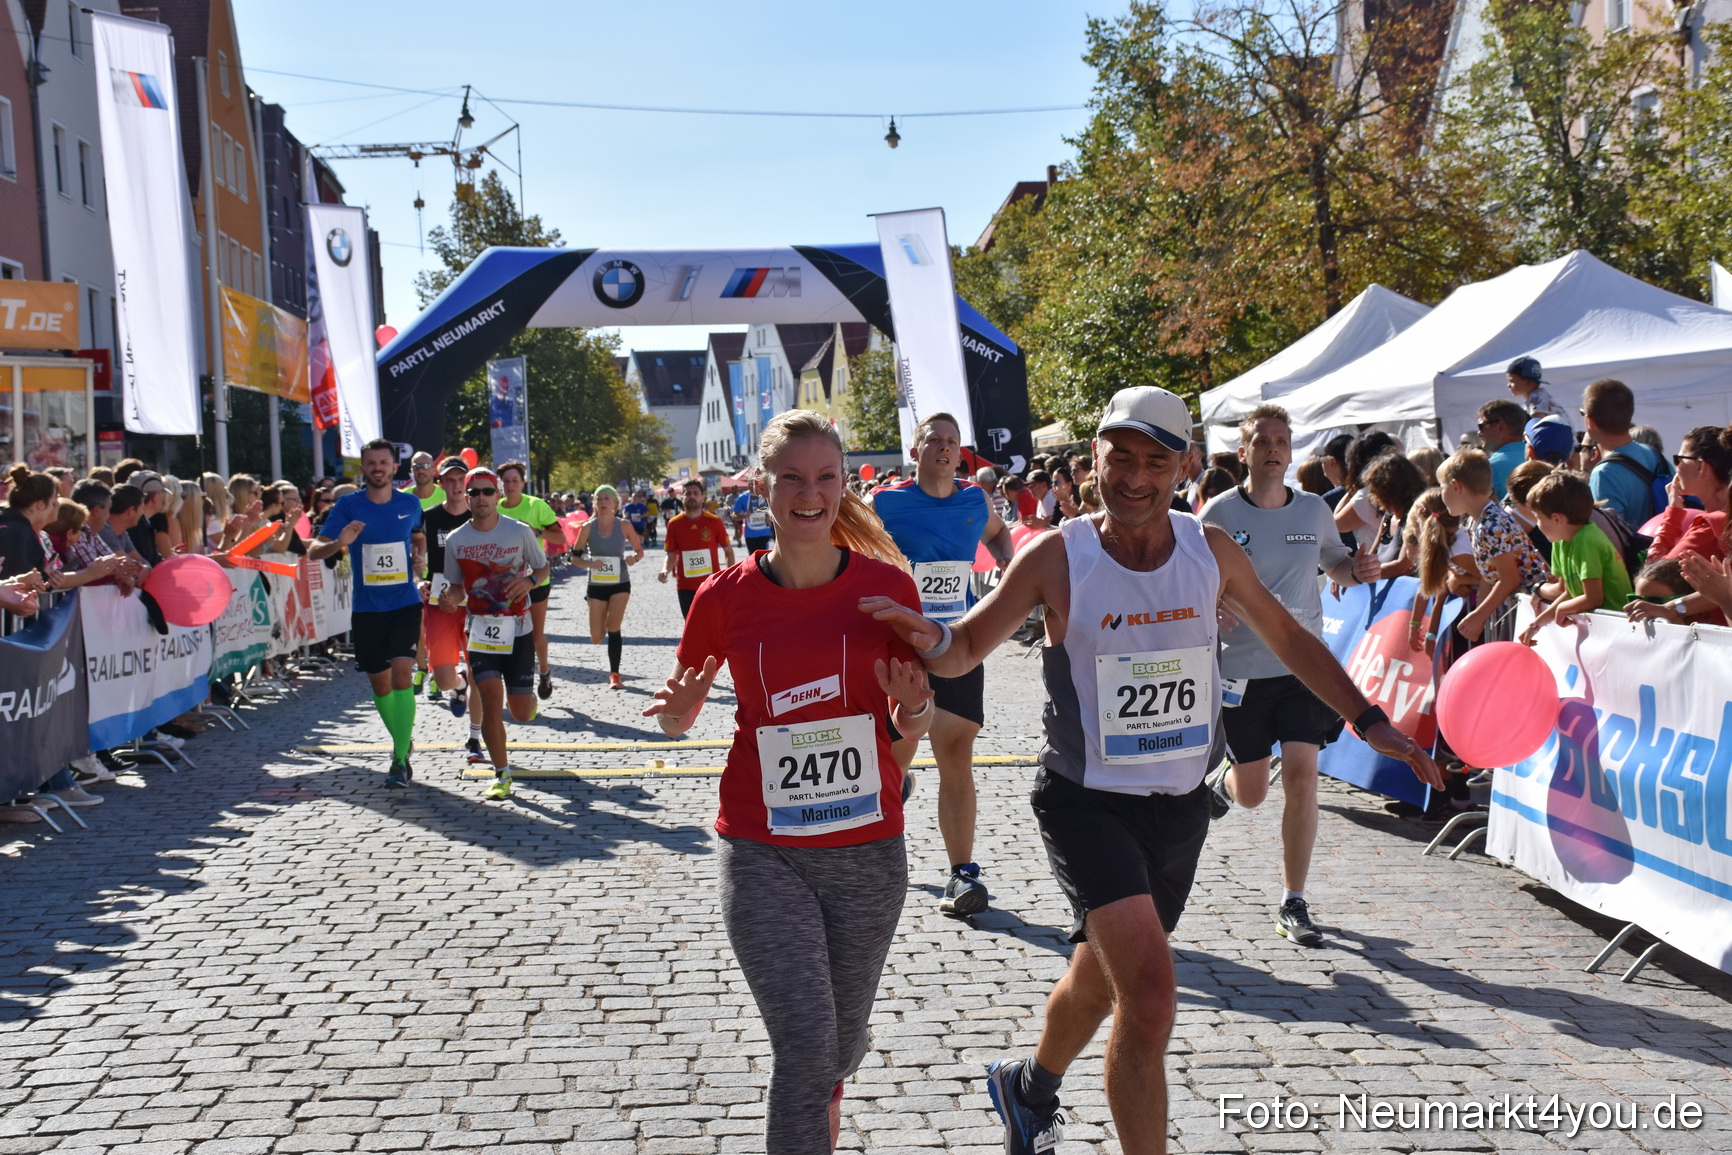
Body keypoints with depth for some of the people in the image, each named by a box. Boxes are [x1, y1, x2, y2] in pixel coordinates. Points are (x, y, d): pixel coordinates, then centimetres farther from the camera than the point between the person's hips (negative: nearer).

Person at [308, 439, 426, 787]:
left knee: (401, 674, -17)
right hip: (367, 608, 1)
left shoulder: (409, 504, 2)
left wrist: (420, 557, 2)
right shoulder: (348, 505, -3)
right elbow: (313, 551, -7)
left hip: (405, 603, -1)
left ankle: (401, 758, -12)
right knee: (380, 683, 10)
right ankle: (402, 742, 33)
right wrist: (339, 543, -28)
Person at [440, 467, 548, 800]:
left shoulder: (520, 532, -4)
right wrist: (451, 598, -15)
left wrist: (529, 580, -13)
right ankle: (502, 774, 2)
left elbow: (542, 566, 9)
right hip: (480, 629, 0)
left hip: (518, 629, 0)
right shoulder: (456, 540, 0)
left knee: (522, 713, 4)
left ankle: (526, 696, 42)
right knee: (491, 701, -13)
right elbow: (456, 585, 9)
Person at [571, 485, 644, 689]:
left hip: (620, 584, -1)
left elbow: (639, 550, 5)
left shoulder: (623, 525, -4)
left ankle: (614, 674, -2)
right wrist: (588, 563, -19)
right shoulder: (588, 527, -3)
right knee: (596, 638, 5)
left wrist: (634, 559, -17)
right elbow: (575, 556, 0)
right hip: (596, 585, 1)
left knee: (613, 629, -13)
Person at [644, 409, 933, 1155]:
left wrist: (912, 708, -18)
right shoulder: (727, 597, -6)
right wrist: (677, 710, -15)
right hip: (763, 853, -1)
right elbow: (675, 720, 8)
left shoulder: (886, 585, -5)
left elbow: (916, 728, 4)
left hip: (869, 849, 2)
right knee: (805, 1042, -12)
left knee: (844, 1044, 17)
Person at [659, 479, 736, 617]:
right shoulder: (674, 524, 0)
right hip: (685, 587, 1)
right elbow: (671, 555, 6)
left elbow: (728, 551, 4)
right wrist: (665, 570, -15)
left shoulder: (715, 521, -3)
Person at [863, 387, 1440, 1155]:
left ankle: (1030, 1085, 51)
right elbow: (968, 647, -6)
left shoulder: (1210, 550, -3)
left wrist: (1368, 721, 8)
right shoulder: (1056, 558, -12)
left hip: (1180, 805, 5)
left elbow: (1287, 638, 11)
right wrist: (932, 641, -30)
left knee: (1101, 982, 22)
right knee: (1150, 992, -22)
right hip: (1088, 802, -4)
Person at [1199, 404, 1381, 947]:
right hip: (1241, 668, -2)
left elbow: (1334, 563, 20)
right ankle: (1222, 779, 48)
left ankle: (1292, 905, 3)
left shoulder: (1314, 510, 3)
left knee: (1301, 776, -10)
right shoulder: (1219, 514, -7)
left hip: (1304, 665, 2)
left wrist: (1357, 569, -3)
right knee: (1251, 794, 8)